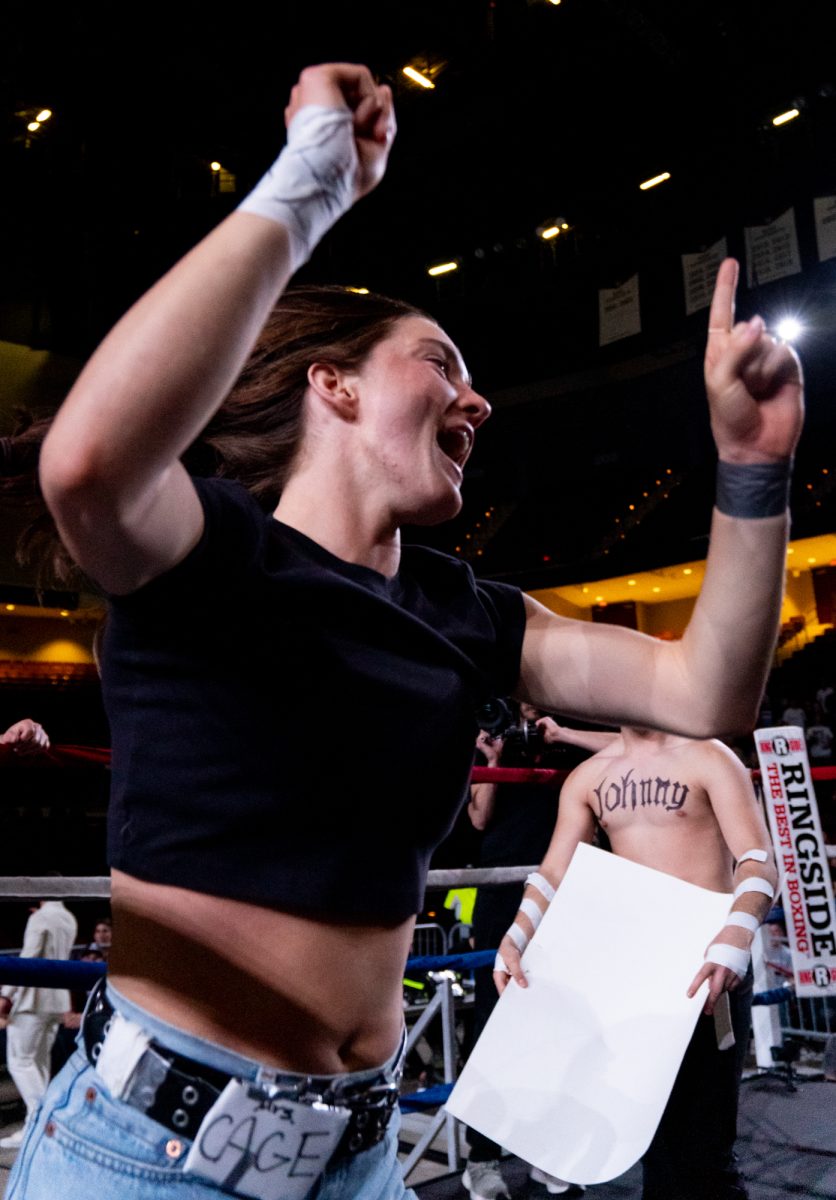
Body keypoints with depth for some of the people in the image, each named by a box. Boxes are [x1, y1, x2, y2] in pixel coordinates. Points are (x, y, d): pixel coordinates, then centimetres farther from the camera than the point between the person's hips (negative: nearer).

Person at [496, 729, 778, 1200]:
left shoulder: (708, 757, -7)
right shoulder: (587, 778, 6)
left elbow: (760, 859, -16)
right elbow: (554, 872, 3)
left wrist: (737, 935, -34)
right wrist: (515, 939, -15)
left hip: (711, 964, -4)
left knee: (702, 1145, -4)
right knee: (652, 1125, 17)